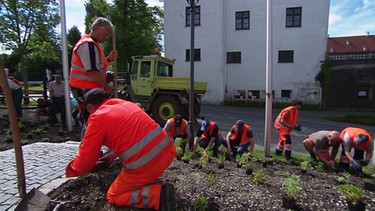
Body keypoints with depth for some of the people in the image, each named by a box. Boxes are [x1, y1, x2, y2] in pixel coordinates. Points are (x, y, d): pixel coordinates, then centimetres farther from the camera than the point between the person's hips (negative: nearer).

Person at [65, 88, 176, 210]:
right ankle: (147, 180, 20)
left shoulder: (97, 118, -1)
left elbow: (86, 158, 2)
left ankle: (158, 195, -3)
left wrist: (71, 171, 24)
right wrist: (115, 154, 39)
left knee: (114, 196, 18)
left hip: (145, 164, -8)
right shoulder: (125, 103, 20)